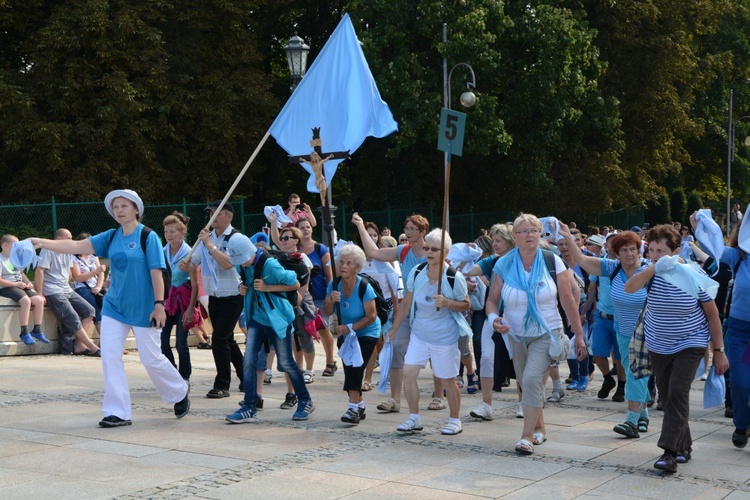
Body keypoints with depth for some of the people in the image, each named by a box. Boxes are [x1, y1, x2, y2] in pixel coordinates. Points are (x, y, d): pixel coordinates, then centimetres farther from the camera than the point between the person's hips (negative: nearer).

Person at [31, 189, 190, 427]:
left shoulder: (148, 237, -9)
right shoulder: (111, 237, 5)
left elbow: (156, 273, -12)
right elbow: (78, 246, -4)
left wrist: (159, 304, -17)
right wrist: (43, 243, -16)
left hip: (142, 308, -5)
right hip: (115, 306, 5)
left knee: (151, 358, 2)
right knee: (109, 356, -3)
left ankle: (180, 392, 29)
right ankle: (118, 412, 4)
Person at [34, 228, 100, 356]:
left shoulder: (68, 252, 16)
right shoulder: (48, 250, -9)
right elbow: (39, 271, -15)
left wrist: (67, 287, 13)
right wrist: (40, 295, -17)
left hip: (67, 291, 9)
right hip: (53, 292, -9)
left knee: (89, 310, -6)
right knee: (73, 319, -17)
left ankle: (80, 346, -10)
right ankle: (93, 348, -17)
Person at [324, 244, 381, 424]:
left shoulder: (364, 287, -24)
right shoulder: (334, 284, -10)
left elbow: (371, 316, -22)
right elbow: (328, 312, -7)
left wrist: (350, 327, -29)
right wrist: (331, 300, -28)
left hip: (367, 333, -5)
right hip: (345, 334, 5)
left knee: (355, 367, -19)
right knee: (349, 369, 7)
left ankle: (353, 408, -20)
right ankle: (360, 406, 24)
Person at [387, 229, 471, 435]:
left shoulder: (454, 277, -16)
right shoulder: (416, 272, -5)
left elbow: (466, 305, -5)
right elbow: (406, 303, 5)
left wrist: (447, 303, -25)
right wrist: (394, 329, 9)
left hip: (444, 337, -4)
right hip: (419, 333, 4)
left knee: (446, 380, 5)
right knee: (408, 373, -2)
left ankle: (455, 420, 24)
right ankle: (414, 418, 14)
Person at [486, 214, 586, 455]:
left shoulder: (553, 262, -7)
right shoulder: (504, 265, -3)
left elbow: (568, 300, -3)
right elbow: (492, 300, 0)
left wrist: (579, 335, -2)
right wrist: (494, 318, -22)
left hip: (546, 334, -3)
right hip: (516, 335, 3)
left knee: (532, 378, -20)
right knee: (528, 383, 12)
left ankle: (527, 436, -12)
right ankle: (540, 428, 35)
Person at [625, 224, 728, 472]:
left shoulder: (694, 275, -15)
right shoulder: (651, 271, -8)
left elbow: (712, 313, -7)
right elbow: (629, 287, -28)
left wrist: (719, 351, -6)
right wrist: (655, 268, -39)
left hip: (690, 344, -4)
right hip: (658, 346, 4)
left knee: (678, 393, -19)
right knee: (667, 396, 10)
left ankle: (670, 452, -19)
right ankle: (683, 447, 25)